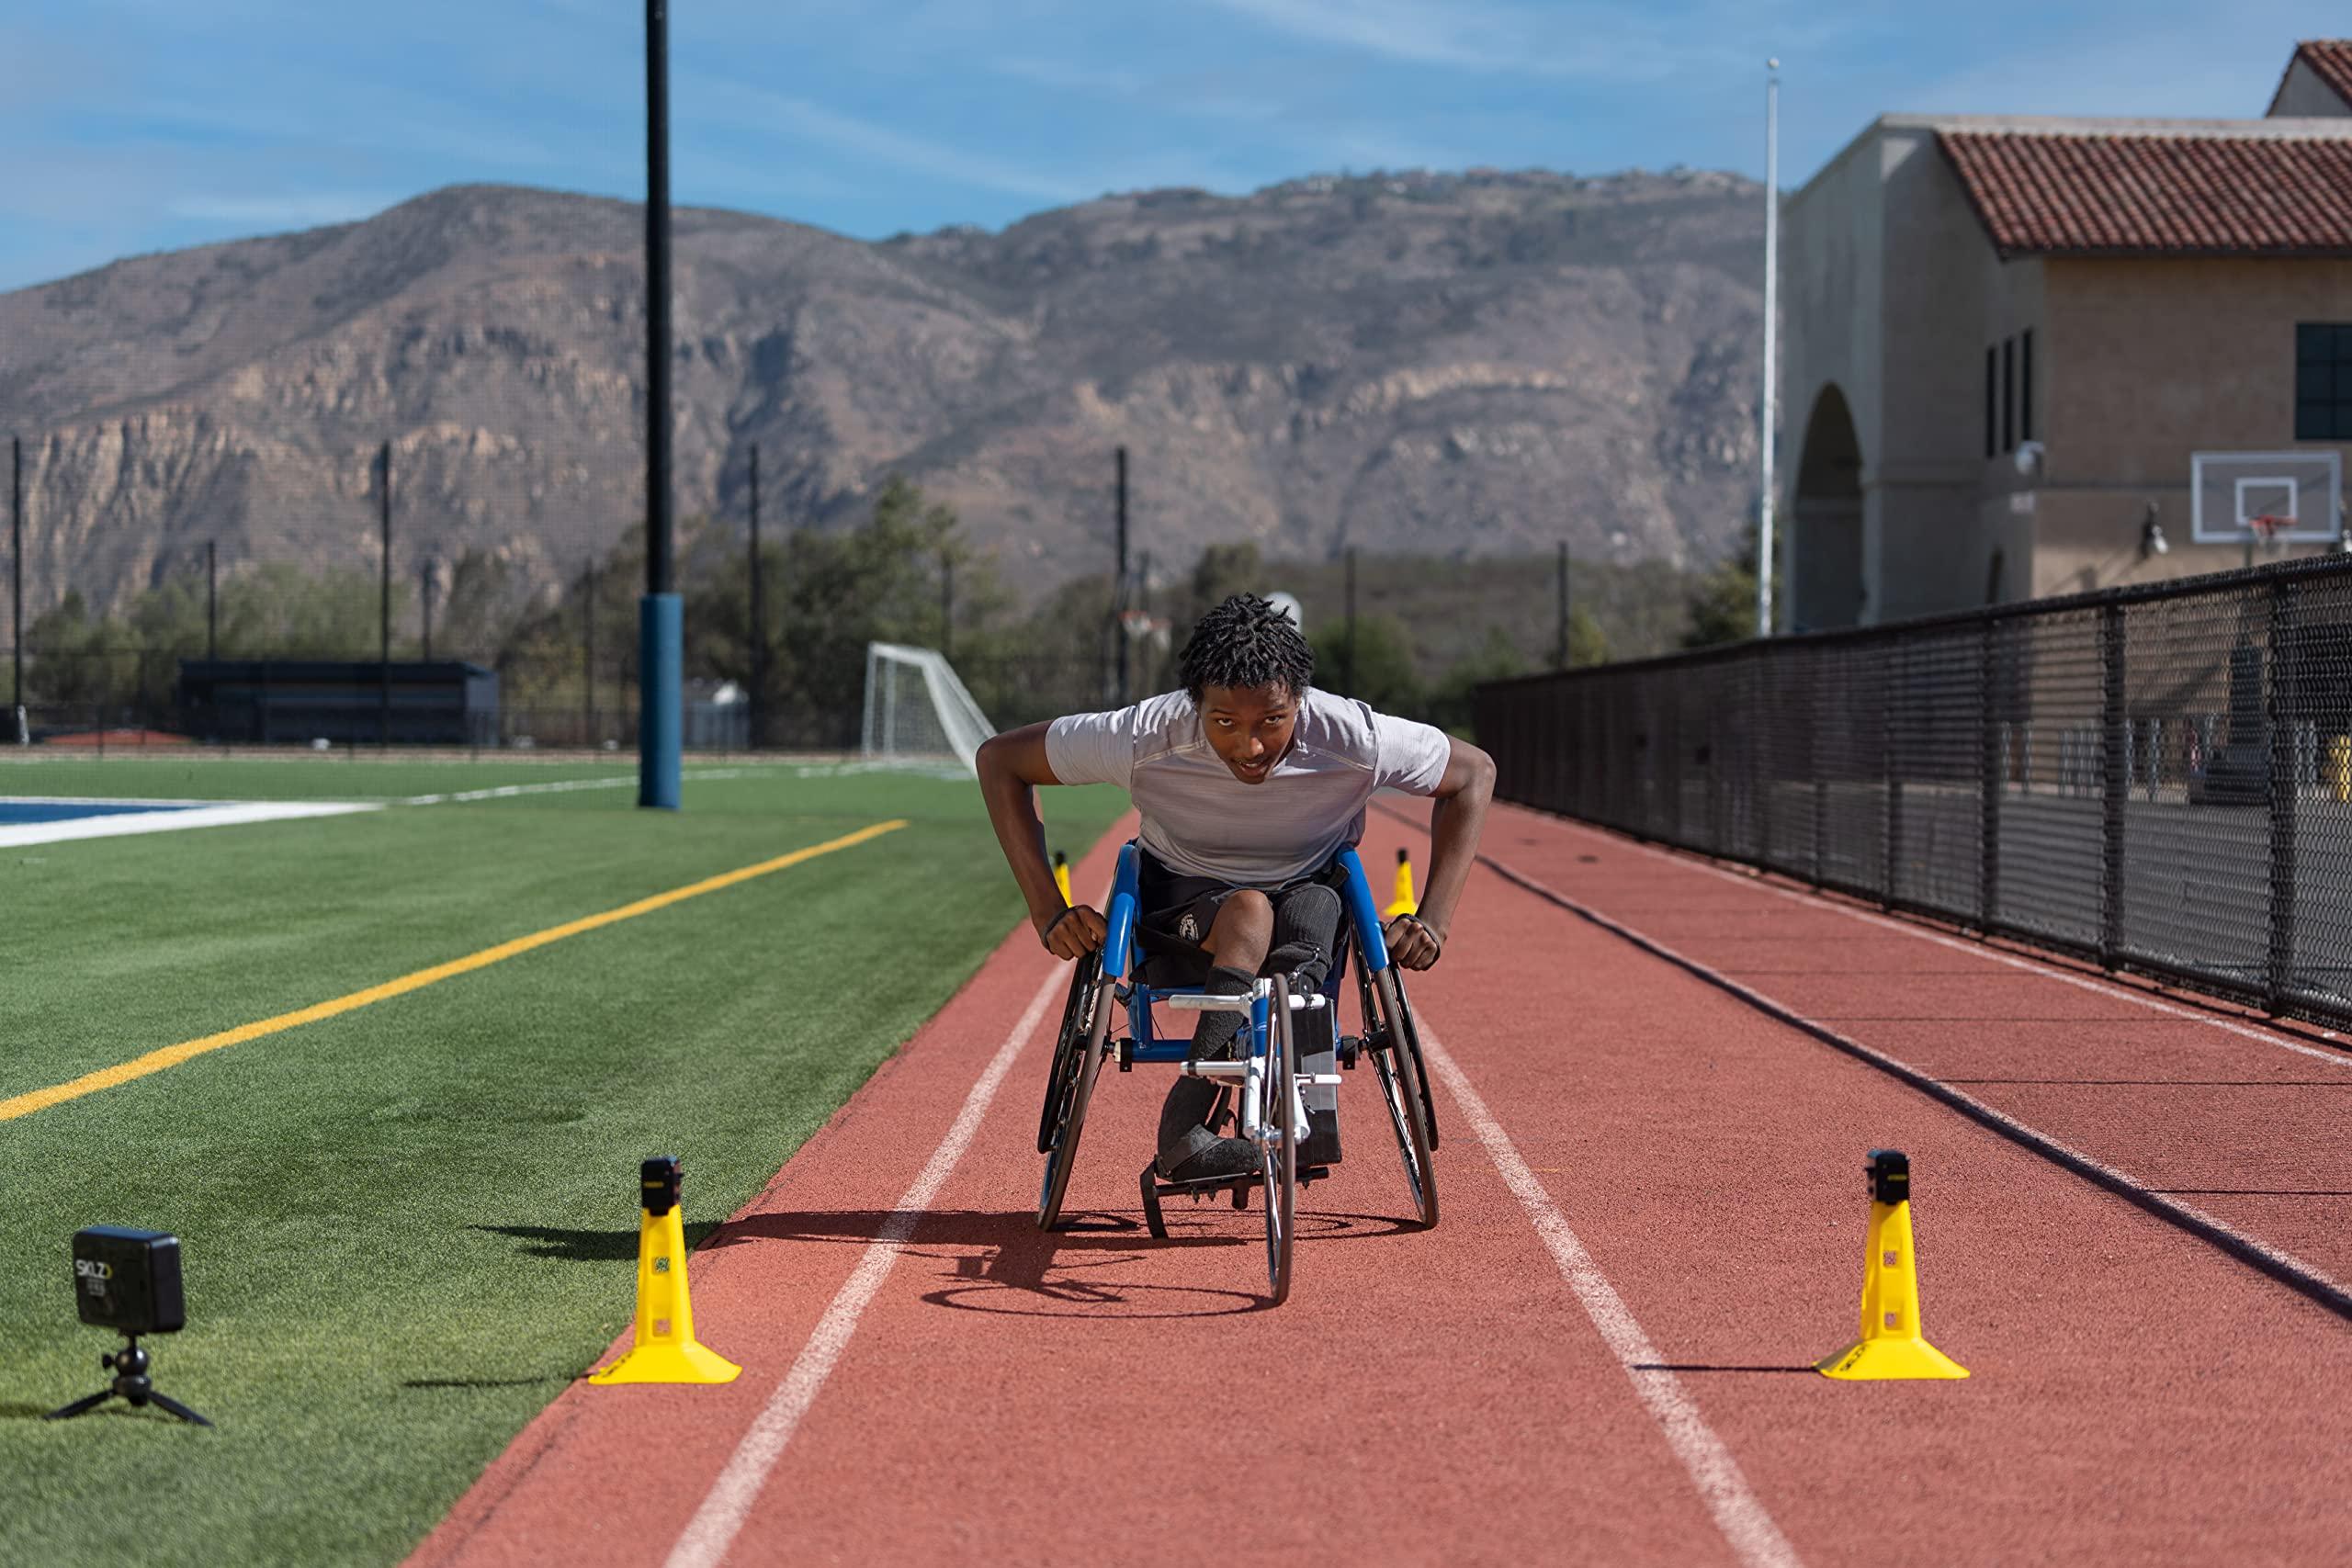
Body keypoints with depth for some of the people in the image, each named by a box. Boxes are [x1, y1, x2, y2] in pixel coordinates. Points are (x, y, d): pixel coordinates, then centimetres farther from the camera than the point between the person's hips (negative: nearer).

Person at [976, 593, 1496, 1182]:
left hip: (1306, 895, 1)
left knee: (1317, 904, -36)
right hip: (1182, 904, -1)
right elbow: (1000, 760, -14)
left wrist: (1434, 920, -15)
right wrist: (1049, 914, -19)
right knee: (1250, 913, -36)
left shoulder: (1354, 740, -25)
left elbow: (1474, 772, -7)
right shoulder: (1146, 737, -27)